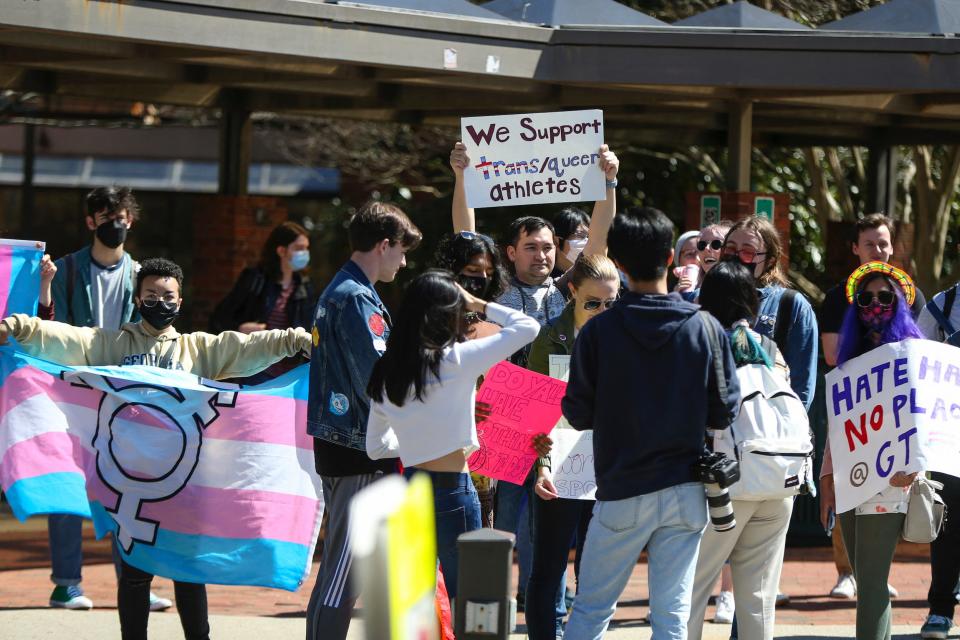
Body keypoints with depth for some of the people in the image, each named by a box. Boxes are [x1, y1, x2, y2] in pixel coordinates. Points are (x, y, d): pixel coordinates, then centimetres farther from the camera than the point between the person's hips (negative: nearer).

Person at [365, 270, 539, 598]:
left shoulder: (387, 372, 5)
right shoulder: (454, 361, -13)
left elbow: (376, 447, 14)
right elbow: (527, 326, -9)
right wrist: (479, 305, 4)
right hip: (452, 491, -6)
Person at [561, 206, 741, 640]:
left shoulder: (599, 332, -8)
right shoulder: (706, 329, -4)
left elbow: (578, 415, -4)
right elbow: (724, 412, -1)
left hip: (621, 492, -1)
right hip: (685, 491, 1)